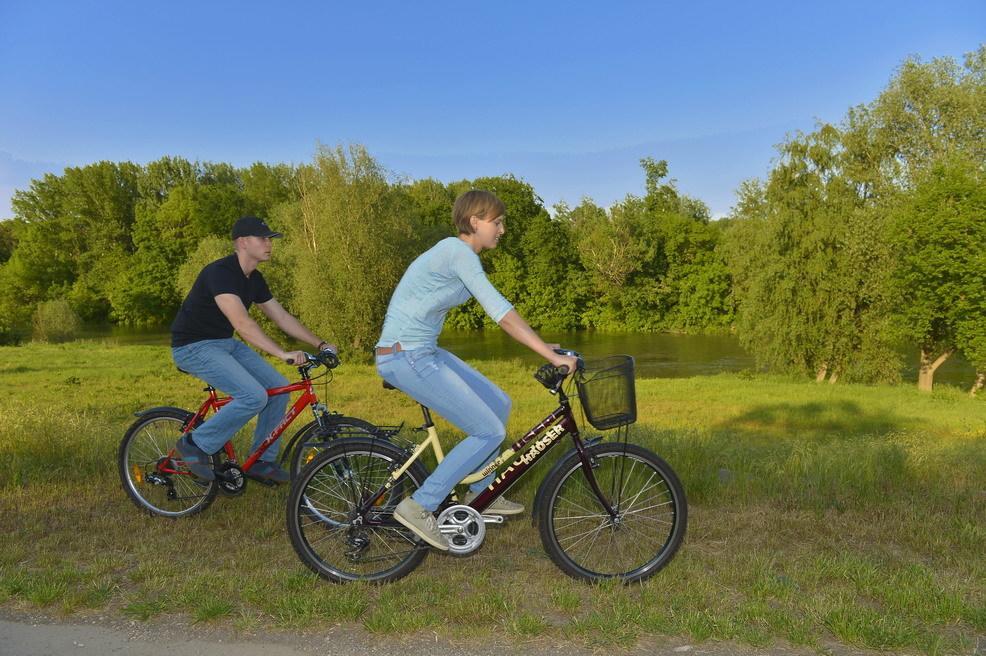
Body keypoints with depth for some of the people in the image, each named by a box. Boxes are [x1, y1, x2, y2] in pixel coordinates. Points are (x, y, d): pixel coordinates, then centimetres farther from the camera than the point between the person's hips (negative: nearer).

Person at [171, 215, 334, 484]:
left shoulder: (254, 279, 6)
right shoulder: (220, 272, -23)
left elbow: (282, 317, 10)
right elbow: (242, 323, -34)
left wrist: (320, 344, 3)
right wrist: (283, 354, -41)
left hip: (226, 343, 9)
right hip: (194, 347, -9)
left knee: (278, 387, -3)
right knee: (254, 396, -25)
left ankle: (262, 462, 10)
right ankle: (195, 444, -4)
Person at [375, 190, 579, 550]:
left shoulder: (456, 252, 15)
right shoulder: (458, 252, -17)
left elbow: (498, 310, 17)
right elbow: (502, 313, -24)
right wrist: (553, 356, -23)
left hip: (422, 352, 10)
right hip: (407, 357, -10)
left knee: (499, 404, 13)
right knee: (490, 432, -8)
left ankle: (479, 493, 27)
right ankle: (418, 506, -2)